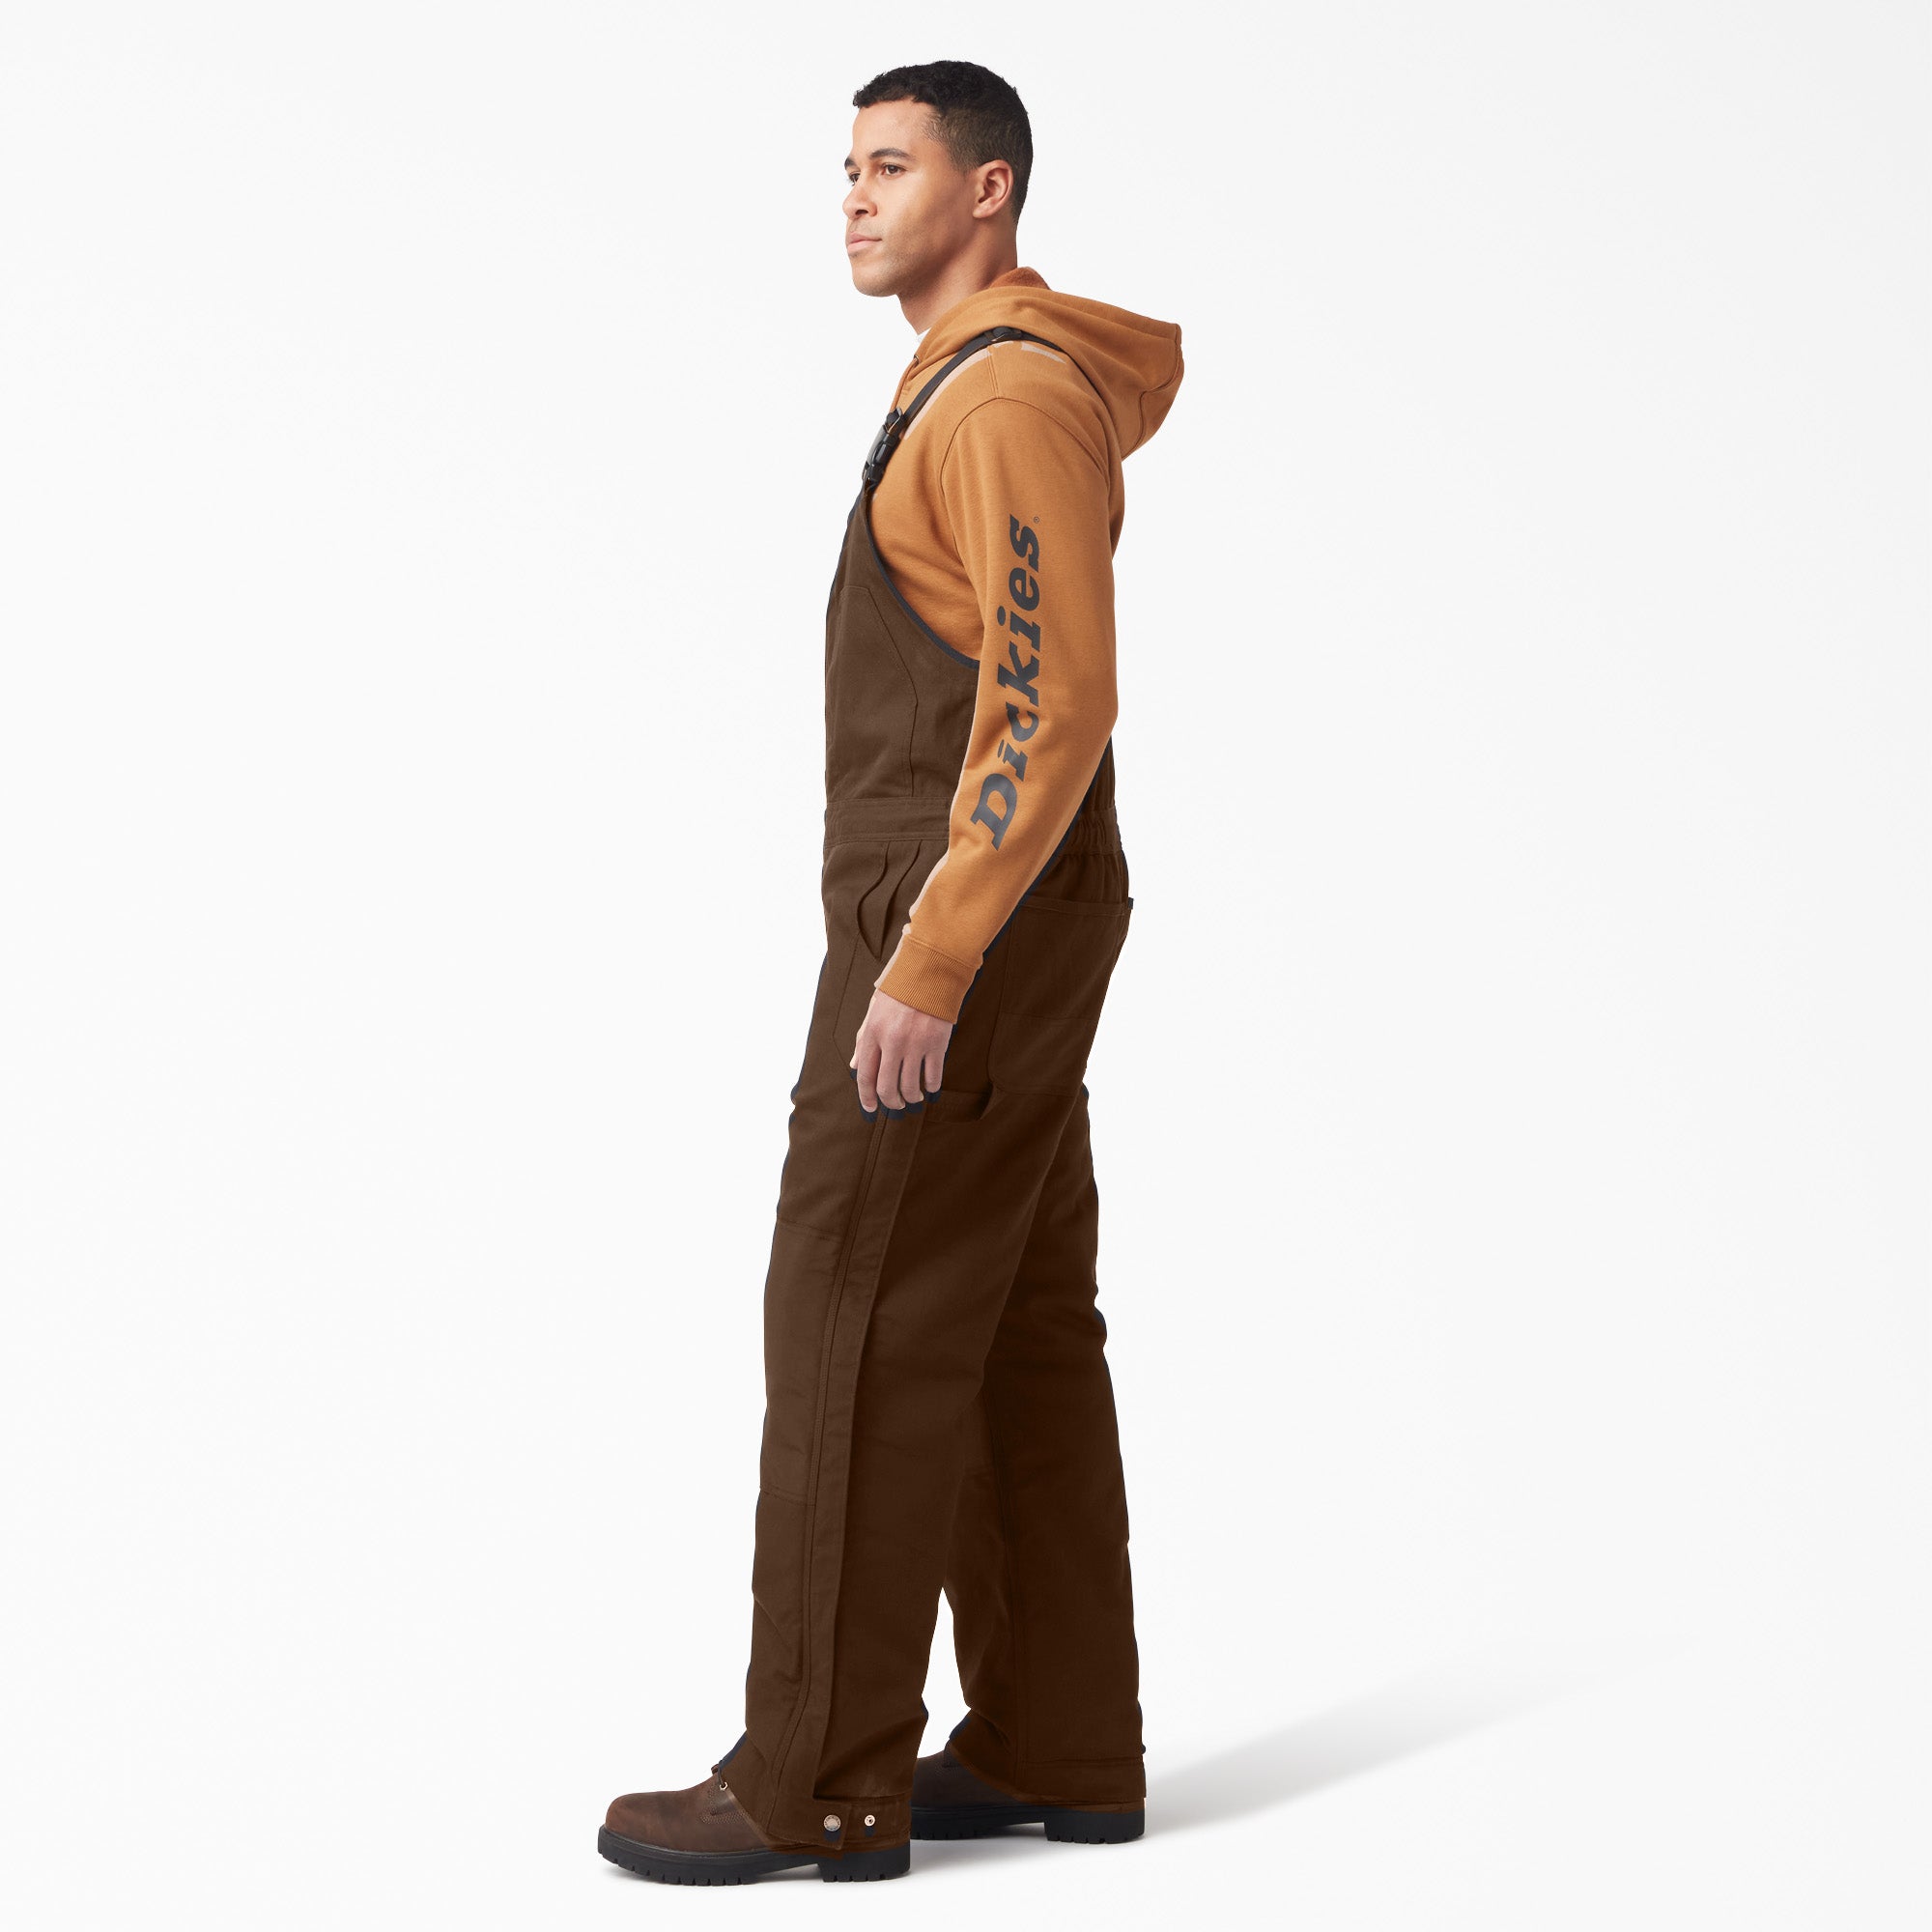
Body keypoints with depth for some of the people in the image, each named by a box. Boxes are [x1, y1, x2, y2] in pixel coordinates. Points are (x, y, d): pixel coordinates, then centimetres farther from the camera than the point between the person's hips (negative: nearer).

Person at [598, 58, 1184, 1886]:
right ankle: (1055, 1749, 16)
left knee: (858, 1334, -6)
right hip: (989, 933, 10)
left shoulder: (1013, 399, -15)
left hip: (962, 934, -10)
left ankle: (816, 1782, 0)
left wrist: (925, 968, -24)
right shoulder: (971, 392, 18)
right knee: (1020, 1335, 10)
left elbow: (1055, 707, -23)